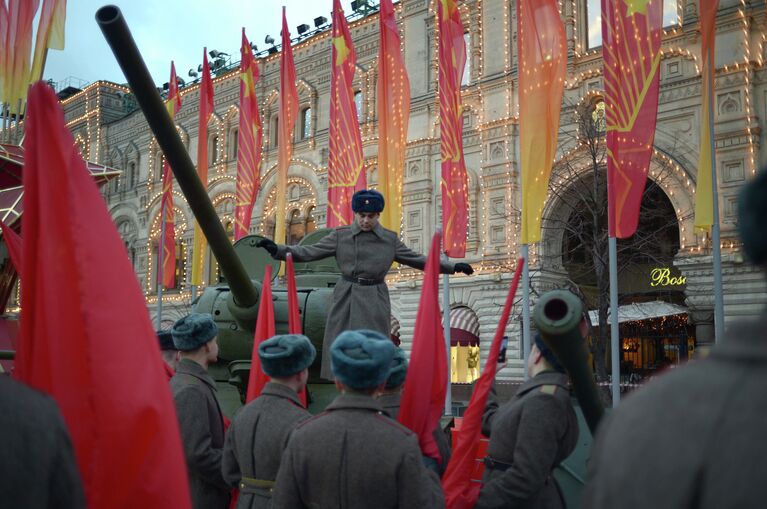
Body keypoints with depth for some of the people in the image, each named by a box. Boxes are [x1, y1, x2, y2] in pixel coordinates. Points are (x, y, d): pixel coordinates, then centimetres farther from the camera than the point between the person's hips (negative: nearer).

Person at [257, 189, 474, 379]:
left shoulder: (390, 239, 6)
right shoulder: (340, 235, 3)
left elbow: (416, 259, 13)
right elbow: (310, 252, -2)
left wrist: (452, 267, 11)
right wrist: (278, 249, -15)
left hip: (375, 302, 0)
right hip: (345, 300, 0)